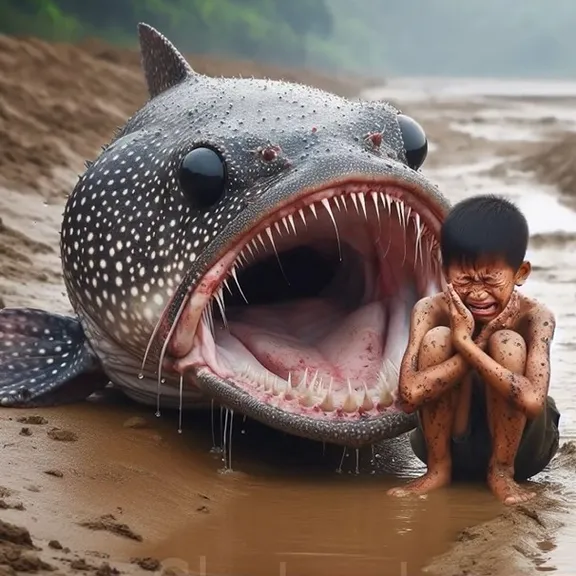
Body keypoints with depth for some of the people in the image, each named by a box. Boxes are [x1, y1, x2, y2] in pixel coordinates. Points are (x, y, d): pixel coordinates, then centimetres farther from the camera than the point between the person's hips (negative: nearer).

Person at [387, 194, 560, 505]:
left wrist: (465, 344, -37)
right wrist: (480, 344, -32)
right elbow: (409, 394, -30)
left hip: (519, 445, -1)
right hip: (450, 441, 2)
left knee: (507, 344, -27)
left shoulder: (534, 317, -21)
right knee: (437, 339, -23)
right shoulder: (431, 311, -17)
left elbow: (533, 400, -38)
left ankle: (502, 471, -10)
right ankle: (438, 469, -6)